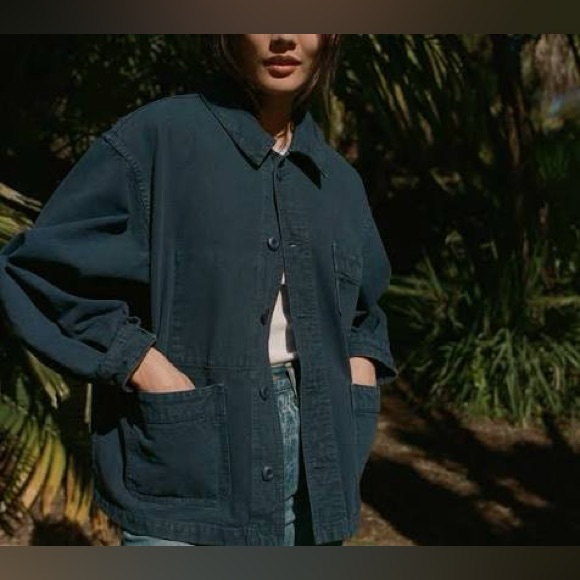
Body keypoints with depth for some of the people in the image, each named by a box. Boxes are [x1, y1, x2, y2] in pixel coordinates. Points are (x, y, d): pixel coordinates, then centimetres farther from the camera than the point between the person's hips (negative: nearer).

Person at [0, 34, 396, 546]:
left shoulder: (339, 180, 11)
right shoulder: (156, 138, -6)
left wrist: (354, 394, 7)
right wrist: (144, 365, -15)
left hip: (315, 477, 6)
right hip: (188, 476, -5)